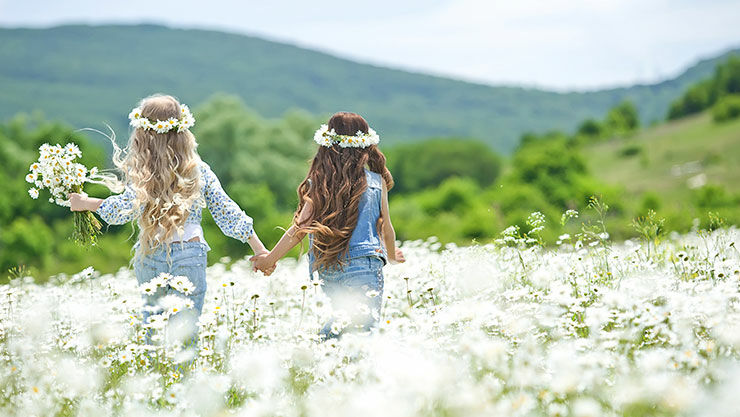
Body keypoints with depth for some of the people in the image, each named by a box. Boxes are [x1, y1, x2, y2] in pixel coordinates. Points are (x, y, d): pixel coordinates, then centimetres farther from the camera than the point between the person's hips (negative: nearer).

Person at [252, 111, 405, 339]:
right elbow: (386, 228, 11)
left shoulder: (319, 183, 3)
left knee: (346, 317, 19)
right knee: (363, 326, -14)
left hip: (328, 271, 3)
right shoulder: (376, 182, 4)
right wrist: (392, 254, 32)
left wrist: (270, 258, 10)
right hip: (365, 267, -3)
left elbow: (301, 227, -1)